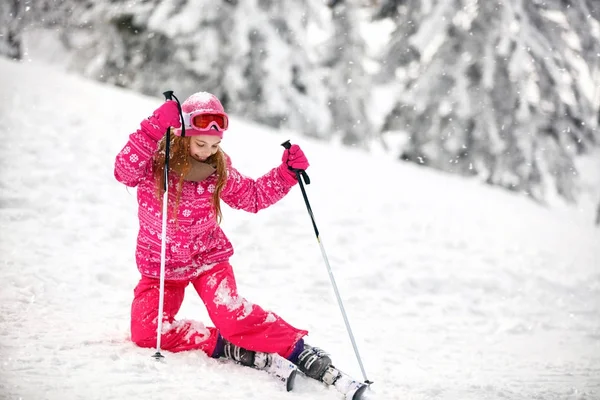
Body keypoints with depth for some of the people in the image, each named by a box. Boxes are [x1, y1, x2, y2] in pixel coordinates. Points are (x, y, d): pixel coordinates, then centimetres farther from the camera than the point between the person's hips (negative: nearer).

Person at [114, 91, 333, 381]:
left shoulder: (219, 169, -7)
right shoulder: (155, 160, -16)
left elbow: (252, 196, 8)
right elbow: (124, 172, -38)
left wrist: (286, 174, -8)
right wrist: (154, 130, -49)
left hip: (208, 257, -1)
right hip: (160, 264, 1)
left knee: (230, 315, -28)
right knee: (145, 334, -16)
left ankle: (295, 348, -22)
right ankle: (222, 345, -8)